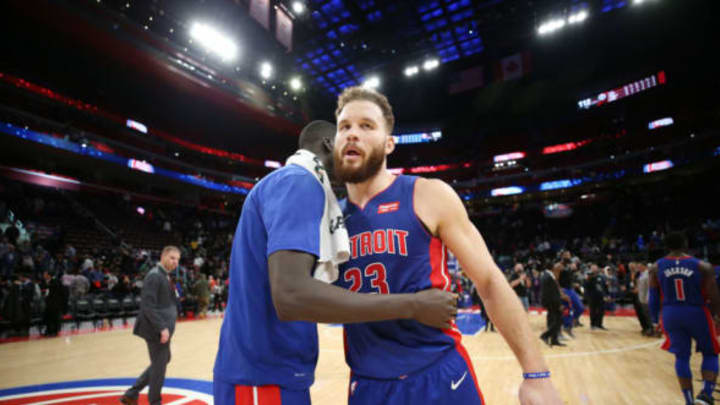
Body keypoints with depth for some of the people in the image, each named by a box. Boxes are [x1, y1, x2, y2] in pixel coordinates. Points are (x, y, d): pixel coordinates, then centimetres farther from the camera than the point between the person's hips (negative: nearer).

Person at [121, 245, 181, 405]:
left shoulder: (165, 276, 13)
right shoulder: (154, 275, -18)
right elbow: (147, 305, -24)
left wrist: (166, 326, 12)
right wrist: (162, 328, -25)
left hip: (162, 328, 10)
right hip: (156, 330, -10)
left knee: (162, 361, 22)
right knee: (159, 365, 4)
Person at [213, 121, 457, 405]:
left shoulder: (284, 183, 15)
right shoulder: (300, 182, -17)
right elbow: (291, 295, -31)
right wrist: (413, 306, -25)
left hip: (268, 370, 10)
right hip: (265, 376, -10)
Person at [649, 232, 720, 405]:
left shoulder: (656, 267, -2)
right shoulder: (703, 266, -8)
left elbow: (654, 297, 3)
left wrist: (654, 319, 13)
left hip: (671, 314, 2)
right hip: (697, 313, -1)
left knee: (682, 357, 15)